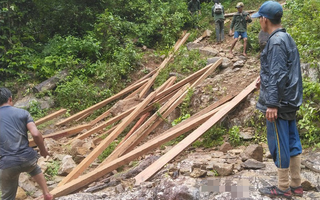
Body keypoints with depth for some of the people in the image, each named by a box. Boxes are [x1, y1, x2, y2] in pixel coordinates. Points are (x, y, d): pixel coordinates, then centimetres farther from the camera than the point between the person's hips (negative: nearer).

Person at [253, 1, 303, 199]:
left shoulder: (276, 41, -18)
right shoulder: (287, 38, 11)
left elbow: (278, 75, -22)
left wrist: (272, 104, -21)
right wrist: (264, 78, 32)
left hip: (279, 102, -9)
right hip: (290, 100, 9)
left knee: (279, 143, 1)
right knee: (292, 142, 14)